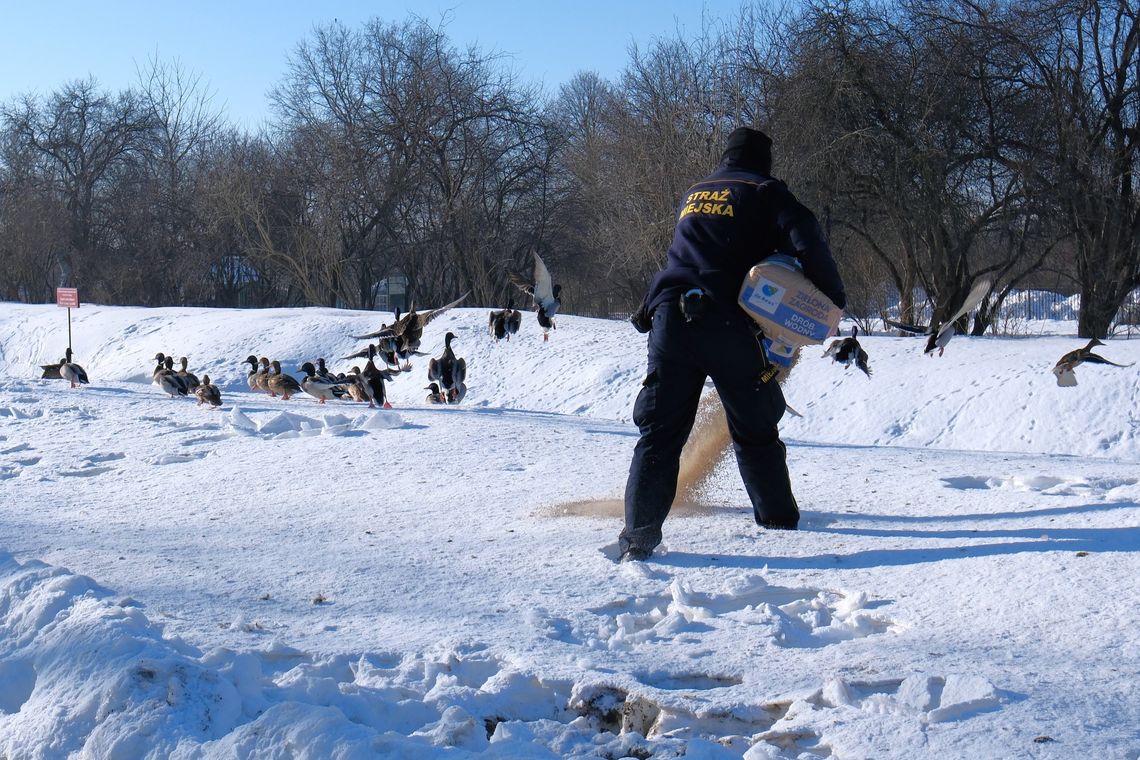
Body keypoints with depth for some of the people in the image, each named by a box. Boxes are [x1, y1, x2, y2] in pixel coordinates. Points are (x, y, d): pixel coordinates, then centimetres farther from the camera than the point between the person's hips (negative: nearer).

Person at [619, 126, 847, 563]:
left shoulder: (692, 196, 26)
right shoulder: (764, 192, 8)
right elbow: (805, 240, -7)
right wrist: (833, 297, 2)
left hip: (670, 317, 3)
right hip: (727, 325, -3)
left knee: (660, 432, 0)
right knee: (756, 430, 14)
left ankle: (640, 535, -12)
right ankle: (779, 521, 24)